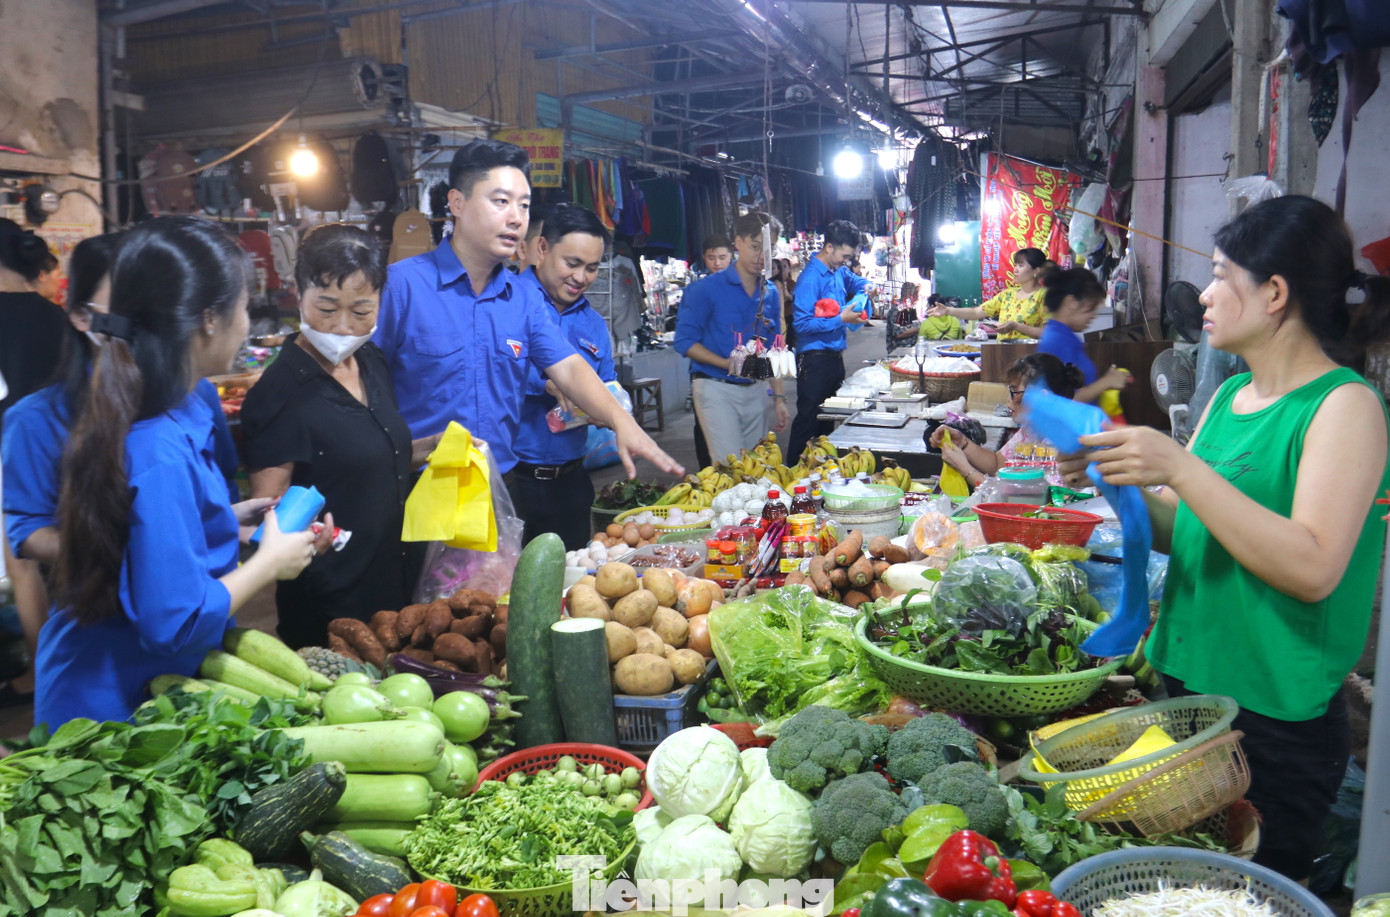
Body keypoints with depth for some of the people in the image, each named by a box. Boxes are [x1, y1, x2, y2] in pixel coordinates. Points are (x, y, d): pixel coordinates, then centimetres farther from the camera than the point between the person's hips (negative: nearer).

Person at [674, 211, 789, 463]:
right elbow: (685, 341, -9)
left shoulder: (771, 294, 11)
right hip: (716, 388, -6)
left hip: (755, 390, 6)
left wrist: (779, 397, 10)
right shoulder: (707, 289, -6)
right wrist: (727, 363, -20)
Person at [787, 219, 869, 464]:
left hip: (835, 356, 9)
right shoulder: (811, 277, -17)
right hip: (815, 359, -9)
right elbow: (802, 323, -23)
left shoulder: (838, 271, 9)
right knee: (809, 421, -4)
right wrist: (841, 319, -22)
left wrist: (866, 286, 8)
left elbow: (855, 280, 32)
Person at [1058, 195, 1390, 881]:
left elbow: (1313, 568, -26)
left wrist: (1182, 469, -28)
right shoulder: (1229, 395, 8)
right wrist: (1116, 479, -4)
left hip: (1278, 721, -7)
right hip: (1188, 683, 7)